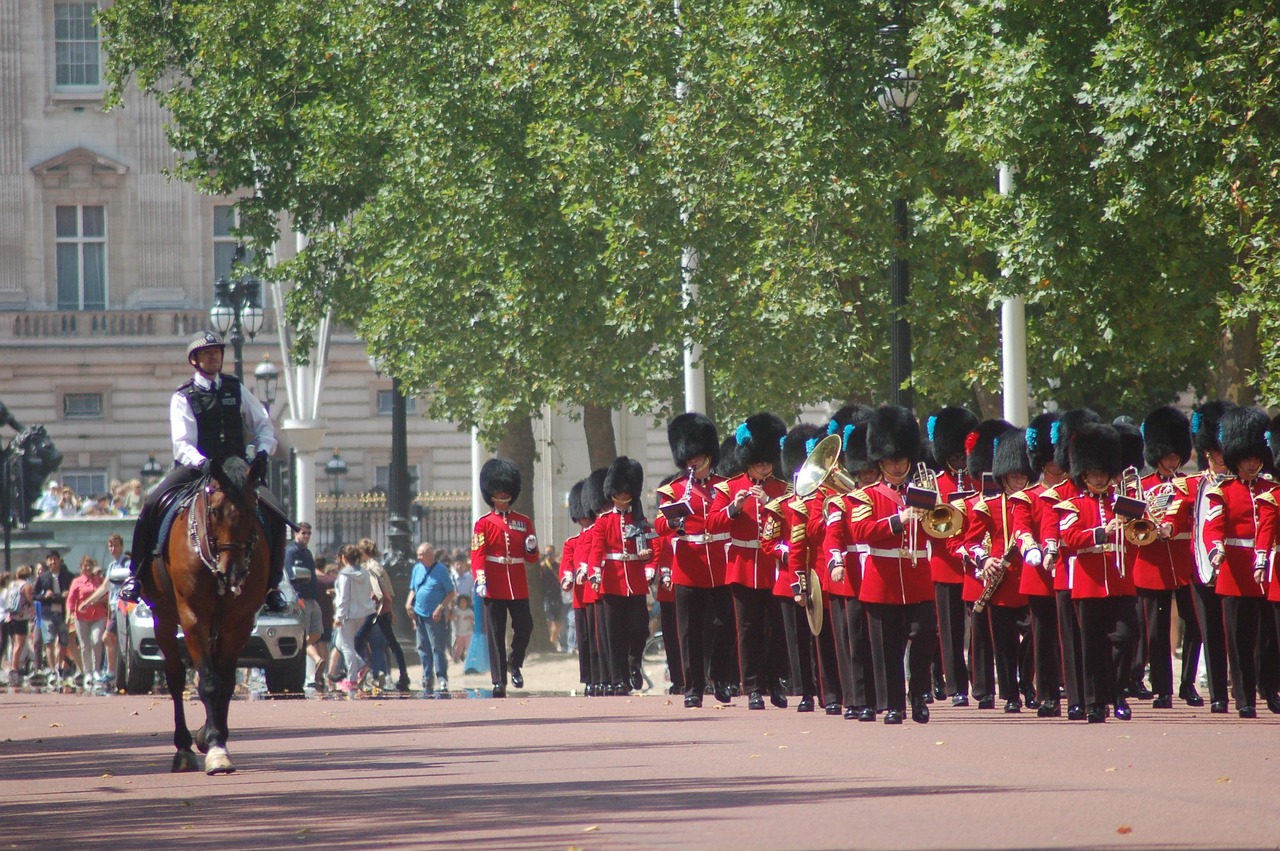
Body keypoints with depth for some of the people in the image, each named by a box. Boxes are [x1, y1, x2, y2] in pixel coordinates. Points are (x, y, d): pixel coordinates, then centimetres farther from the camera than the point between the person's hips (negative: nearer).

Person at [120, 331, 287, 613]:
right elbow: (182, 444, -10)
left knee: (275, 516, -18)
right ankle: (136, 576, -13)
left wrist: (263, 451, -3)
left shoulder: (236, 389, 12)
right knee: (152, 506, -27)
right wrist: (203, 463, -30)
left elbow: (263, 425, 18)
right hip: (195, 468, -2)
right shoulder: (183, 398, 1)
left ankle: (272, 585, 0)